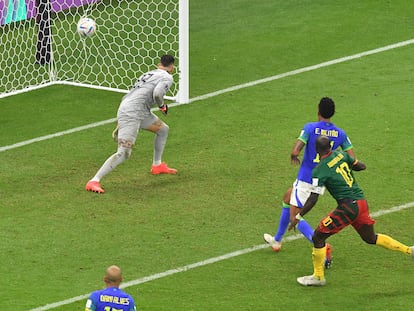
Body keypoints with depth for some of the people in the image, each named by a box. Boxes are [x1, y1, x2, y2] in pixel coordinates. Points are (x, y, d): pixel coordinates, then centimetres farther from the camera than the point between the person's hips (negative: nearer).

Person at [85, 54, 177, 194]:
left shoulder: (148, 74, 24)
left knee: (163, 129, 26)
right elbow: (157, 93, -22)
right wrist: (162, 105, 0)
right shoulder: (167, 77, -1)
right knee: (123, 153, -16)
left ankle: (157, 166, 38)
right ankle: (94, 181, -21)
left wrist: (120, 124, 28)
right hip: (131, 114, -9)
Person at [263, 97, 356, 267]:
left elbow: (295, 151, -24)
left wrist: (293, 158, 0)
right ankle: (277, 240, 40)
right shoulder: (340, 134, -1)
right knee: (287, 197, 29)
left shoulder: (310, 128, -16)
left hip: (305, 180, -7)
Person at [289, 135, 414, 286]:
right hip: (362, 202, 7)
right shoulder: (341, 154, 5)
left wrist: (298, 217, -4)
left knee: (318, 237, 5)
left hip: (348, 207, -7)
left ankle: (318, 277, 12)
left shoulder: (319, 170, -13)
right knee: (370, 238, 26)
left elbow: (313, 199, -13)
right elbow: (361, 166, 17)